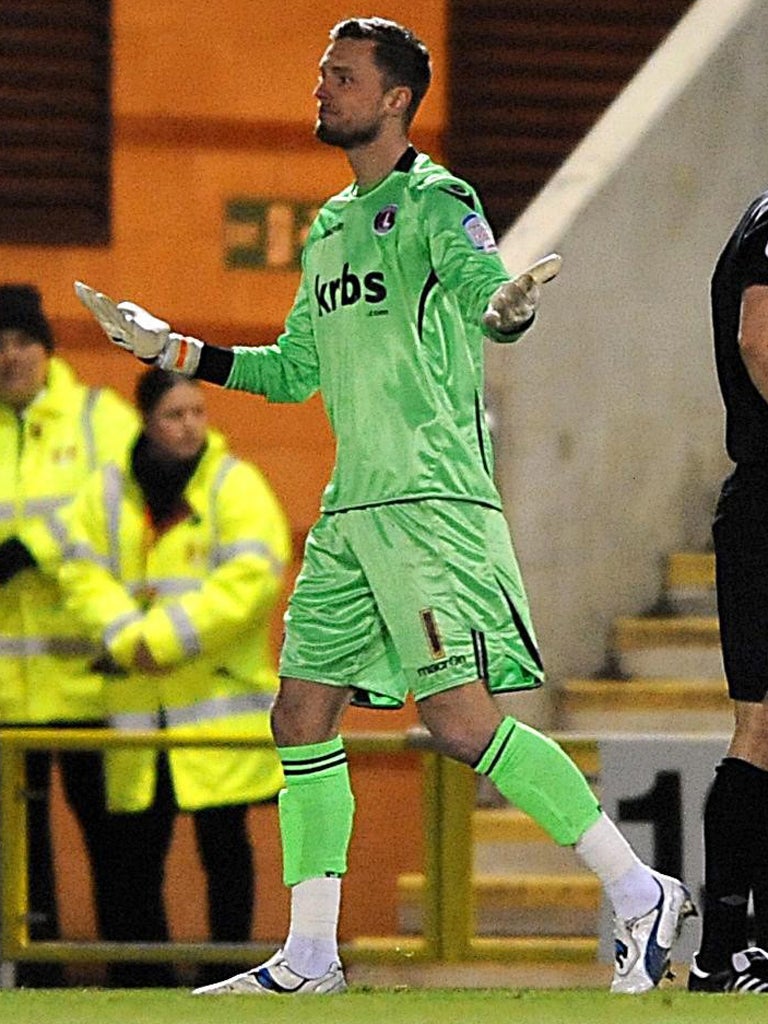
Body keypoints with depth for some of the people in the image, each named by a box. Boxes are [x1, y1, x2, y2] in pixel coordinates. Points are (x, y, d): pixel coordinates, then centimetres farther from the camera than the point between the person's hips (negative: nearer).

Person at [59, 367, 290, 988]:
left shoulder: (235, 486, -2)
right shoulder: (109, 491, 10)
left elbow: (251, 577, -12)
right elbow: (84, 573, 5)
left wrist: (165, 635, -16)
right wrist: (125, 636, -13)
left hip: (220, 697, -4)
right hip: (138, 704, 4)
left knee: (223, 842, -1)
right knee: (135, 846, 5)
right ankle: (139, 981, 12)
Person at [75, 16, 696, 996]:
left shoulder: (434, 203, -6)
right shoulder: (329, 229, 19)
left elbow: (485, 287, -25)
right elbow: (293, 370, 28)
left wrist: (506, 307, -48)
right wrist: (168, 347, 24)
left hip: (433, 503, -9)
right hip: (352, 511, 9)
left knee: (462, 722, -15)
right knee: (302, 715, 5)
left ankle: (638, 894, -6)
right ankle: (309, 957, 10)